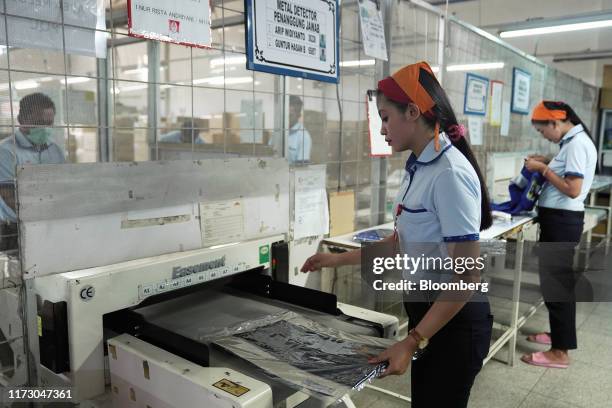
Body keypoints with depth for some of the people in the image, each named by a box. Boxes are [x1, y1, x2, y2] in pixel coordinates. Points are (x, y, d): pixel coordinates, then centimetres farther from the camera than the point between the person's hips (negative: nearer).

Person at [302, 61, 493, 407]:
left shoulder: (449, 174, -25)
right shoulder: (419, 167, 3)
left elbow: (466, 276, -25)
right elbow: (402, 242, 13)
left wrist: (412, 342, -25)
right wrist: (338, 260, 15)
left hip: (454, 321, -9)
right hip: (429, 312, 9)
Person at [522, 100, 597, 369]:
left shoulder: (577, 143, -17)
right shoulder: (573, 141, 12)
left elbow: (573, 189, -23)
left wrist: (543, 169, -15)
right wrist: (547, 163, 8)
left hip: (562, 221, -10)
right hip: (559, 219, 10)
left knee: (556, 283, -3)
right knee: (555, 280, 19)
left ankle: (560, 352, 7)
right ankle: (558, 334, 34)